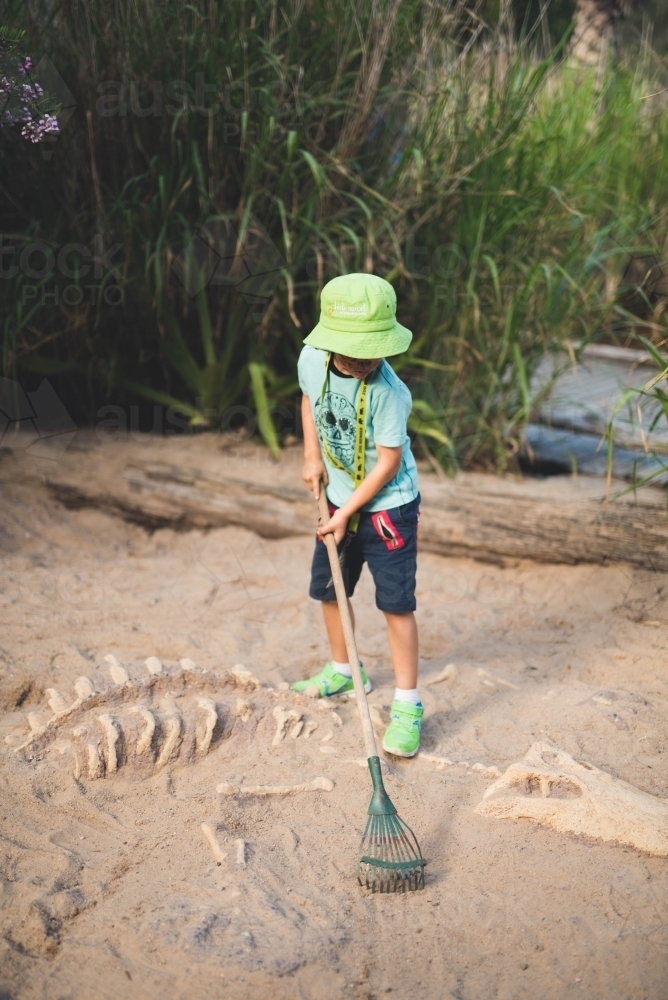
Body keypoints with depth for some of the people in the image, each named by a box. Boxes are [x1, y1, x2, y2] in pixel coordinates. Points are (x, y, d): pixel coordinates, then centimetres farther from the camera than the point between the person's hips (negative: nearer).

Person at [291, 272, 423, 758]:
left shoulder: (389, 393, -29)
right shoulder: (312, 361, -13)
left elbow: (388, 463, -22)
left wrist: (347, 513, -18)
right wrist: (312, 458, 5)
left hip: (388, 505, -6)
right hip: (339, 499, 6)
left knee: (396, 603, -4)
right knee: (328, 588, 18)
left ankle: (408, 704, 5)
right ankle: (343, 672, 40)